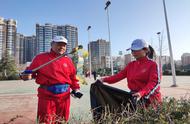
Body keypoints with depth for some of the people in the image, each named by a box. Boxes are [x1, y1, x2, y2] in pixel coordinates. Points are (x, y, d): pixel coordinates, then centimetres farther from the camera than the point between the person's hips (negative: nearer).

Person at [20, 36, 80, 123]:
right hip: (47, 95, -3)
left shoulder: (68, 60, 10)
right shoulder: (40, 58, 1)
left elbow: (73, 76, 13)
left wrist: (75, 88, 5)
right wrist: (26, 75, -17)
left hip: (65, 96, 4)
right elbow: (30, 71, 4)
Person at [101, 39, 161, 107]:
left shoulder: (152, 64, -7)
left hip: (149, 98, -4)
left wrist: (141, 93, -35)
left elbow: (153, 82, -18)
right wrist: (105, 79, -10)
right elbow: (120, 75, 4)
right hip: (134, 96, 5)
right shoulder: (131, 65, 11)